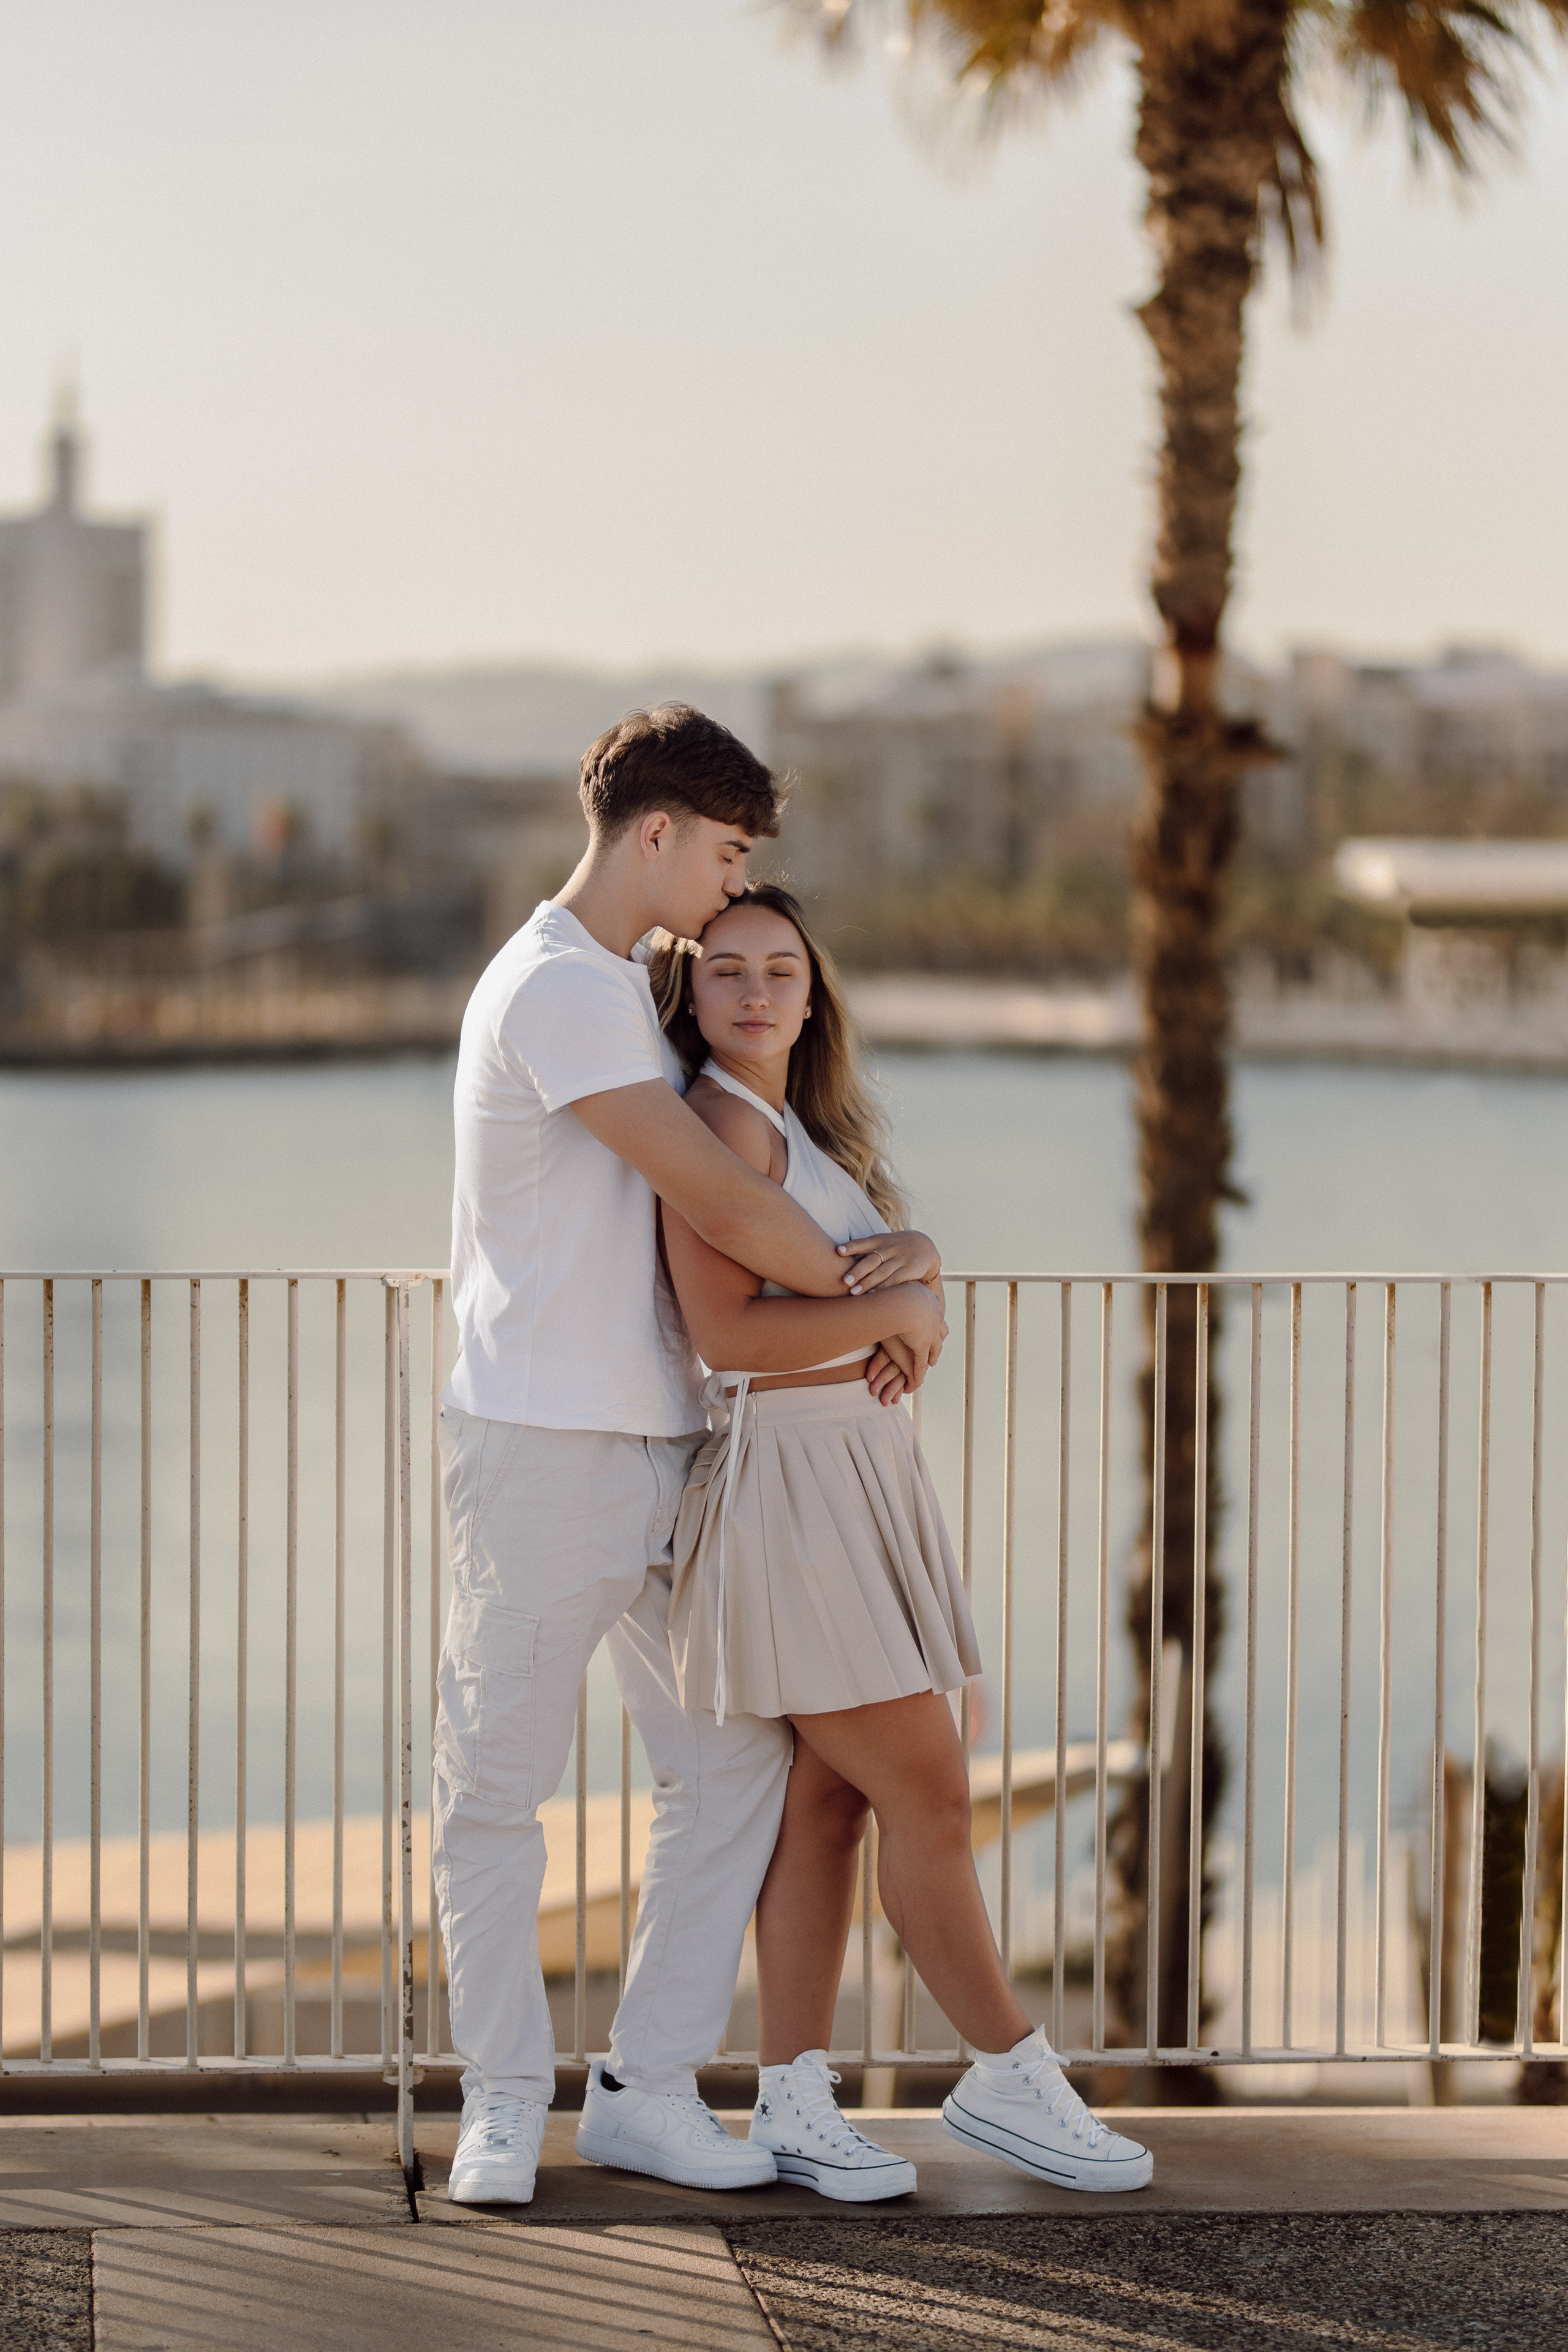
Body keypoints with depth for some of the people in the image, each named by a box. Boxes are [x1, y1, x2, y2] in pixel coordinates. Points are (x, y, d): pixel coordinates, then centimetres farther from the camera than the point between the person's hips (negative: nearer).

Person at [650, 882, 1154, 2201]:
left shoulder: (812, 1128, 18)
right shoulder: (721, 1125, -11)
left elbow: (896, 1275, 13)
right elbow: (727, 1328, -20)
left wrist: (914, 1260, -10)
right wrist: (888, 1307, -11)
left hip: (861, 1469, 9)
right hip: (786, 1478, -9)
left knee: (828, 1799, 7)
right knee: (928, 1791, -5)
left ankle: (795, 2103, 10)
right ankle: (1010, 2079, 4)